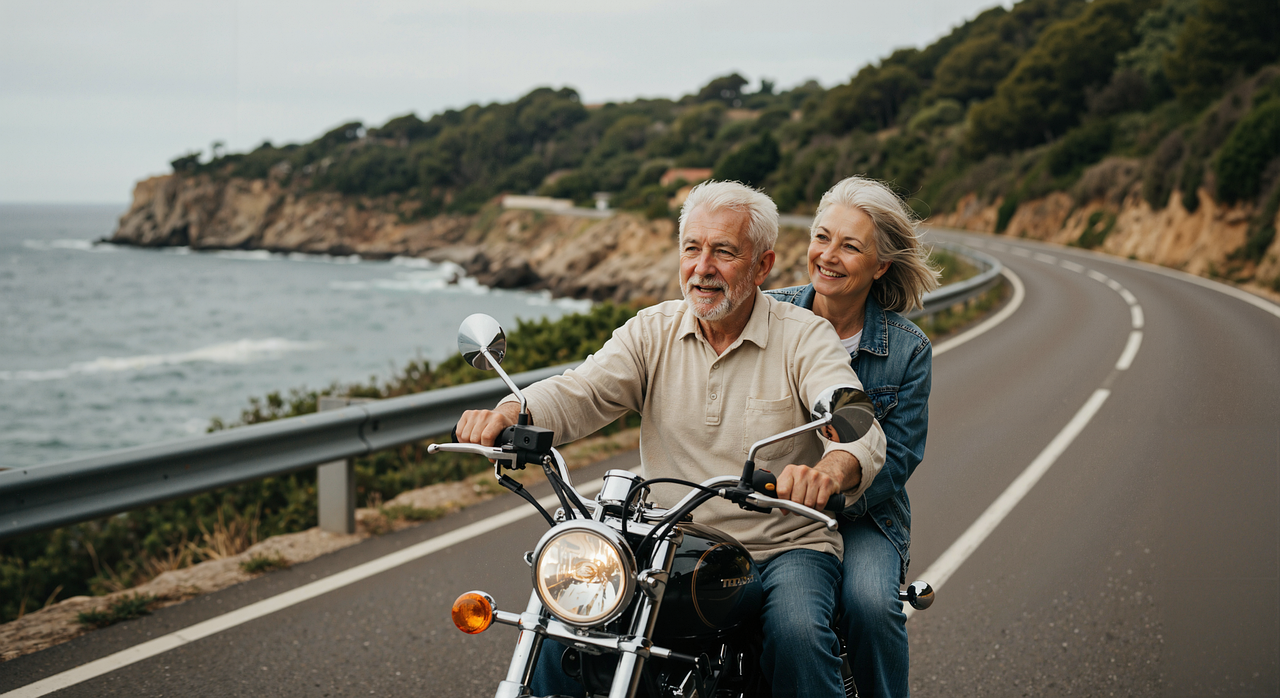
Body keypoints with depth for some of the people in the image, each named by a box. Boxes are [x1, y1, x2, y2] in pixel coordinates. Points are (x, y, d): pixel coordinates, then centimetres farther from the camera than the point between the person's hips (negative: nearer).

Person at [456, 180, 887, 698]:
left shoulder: (804, 336, -5)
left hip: (785, 547, -3)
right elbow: (577, 394, -7)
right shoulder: (652, 332, 6)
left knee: (799, 634, -32)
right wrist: (510, 412, -30)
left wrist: (830, 470, -45)